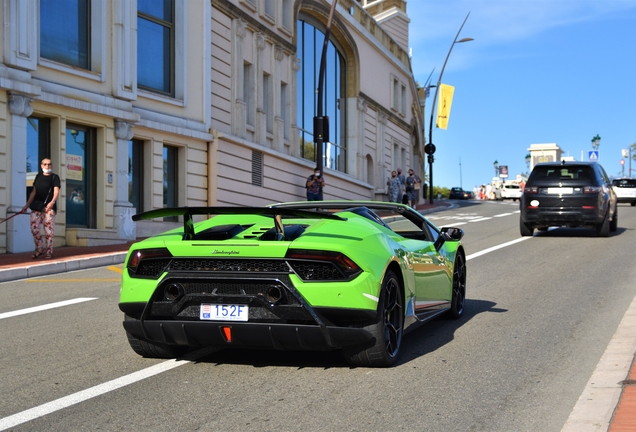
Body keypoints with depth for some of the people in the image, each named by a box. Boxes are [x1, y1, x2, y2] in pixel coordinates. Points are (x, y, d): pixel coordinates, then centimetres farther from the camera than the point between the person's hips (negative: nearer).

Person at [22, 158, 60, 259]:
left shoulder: (55, 177, 2)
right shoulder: (38, 176, 16)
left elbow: (56, 191, -11)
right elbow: (34, 192, 17)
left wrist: (52, 202, -30)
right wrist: (27, 205, 10)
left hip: (49, 207, -4)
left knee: (48, 230, -6)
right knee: (34, 228, 0)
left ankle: (49, 252, 0)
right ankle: (39, 249, 14)